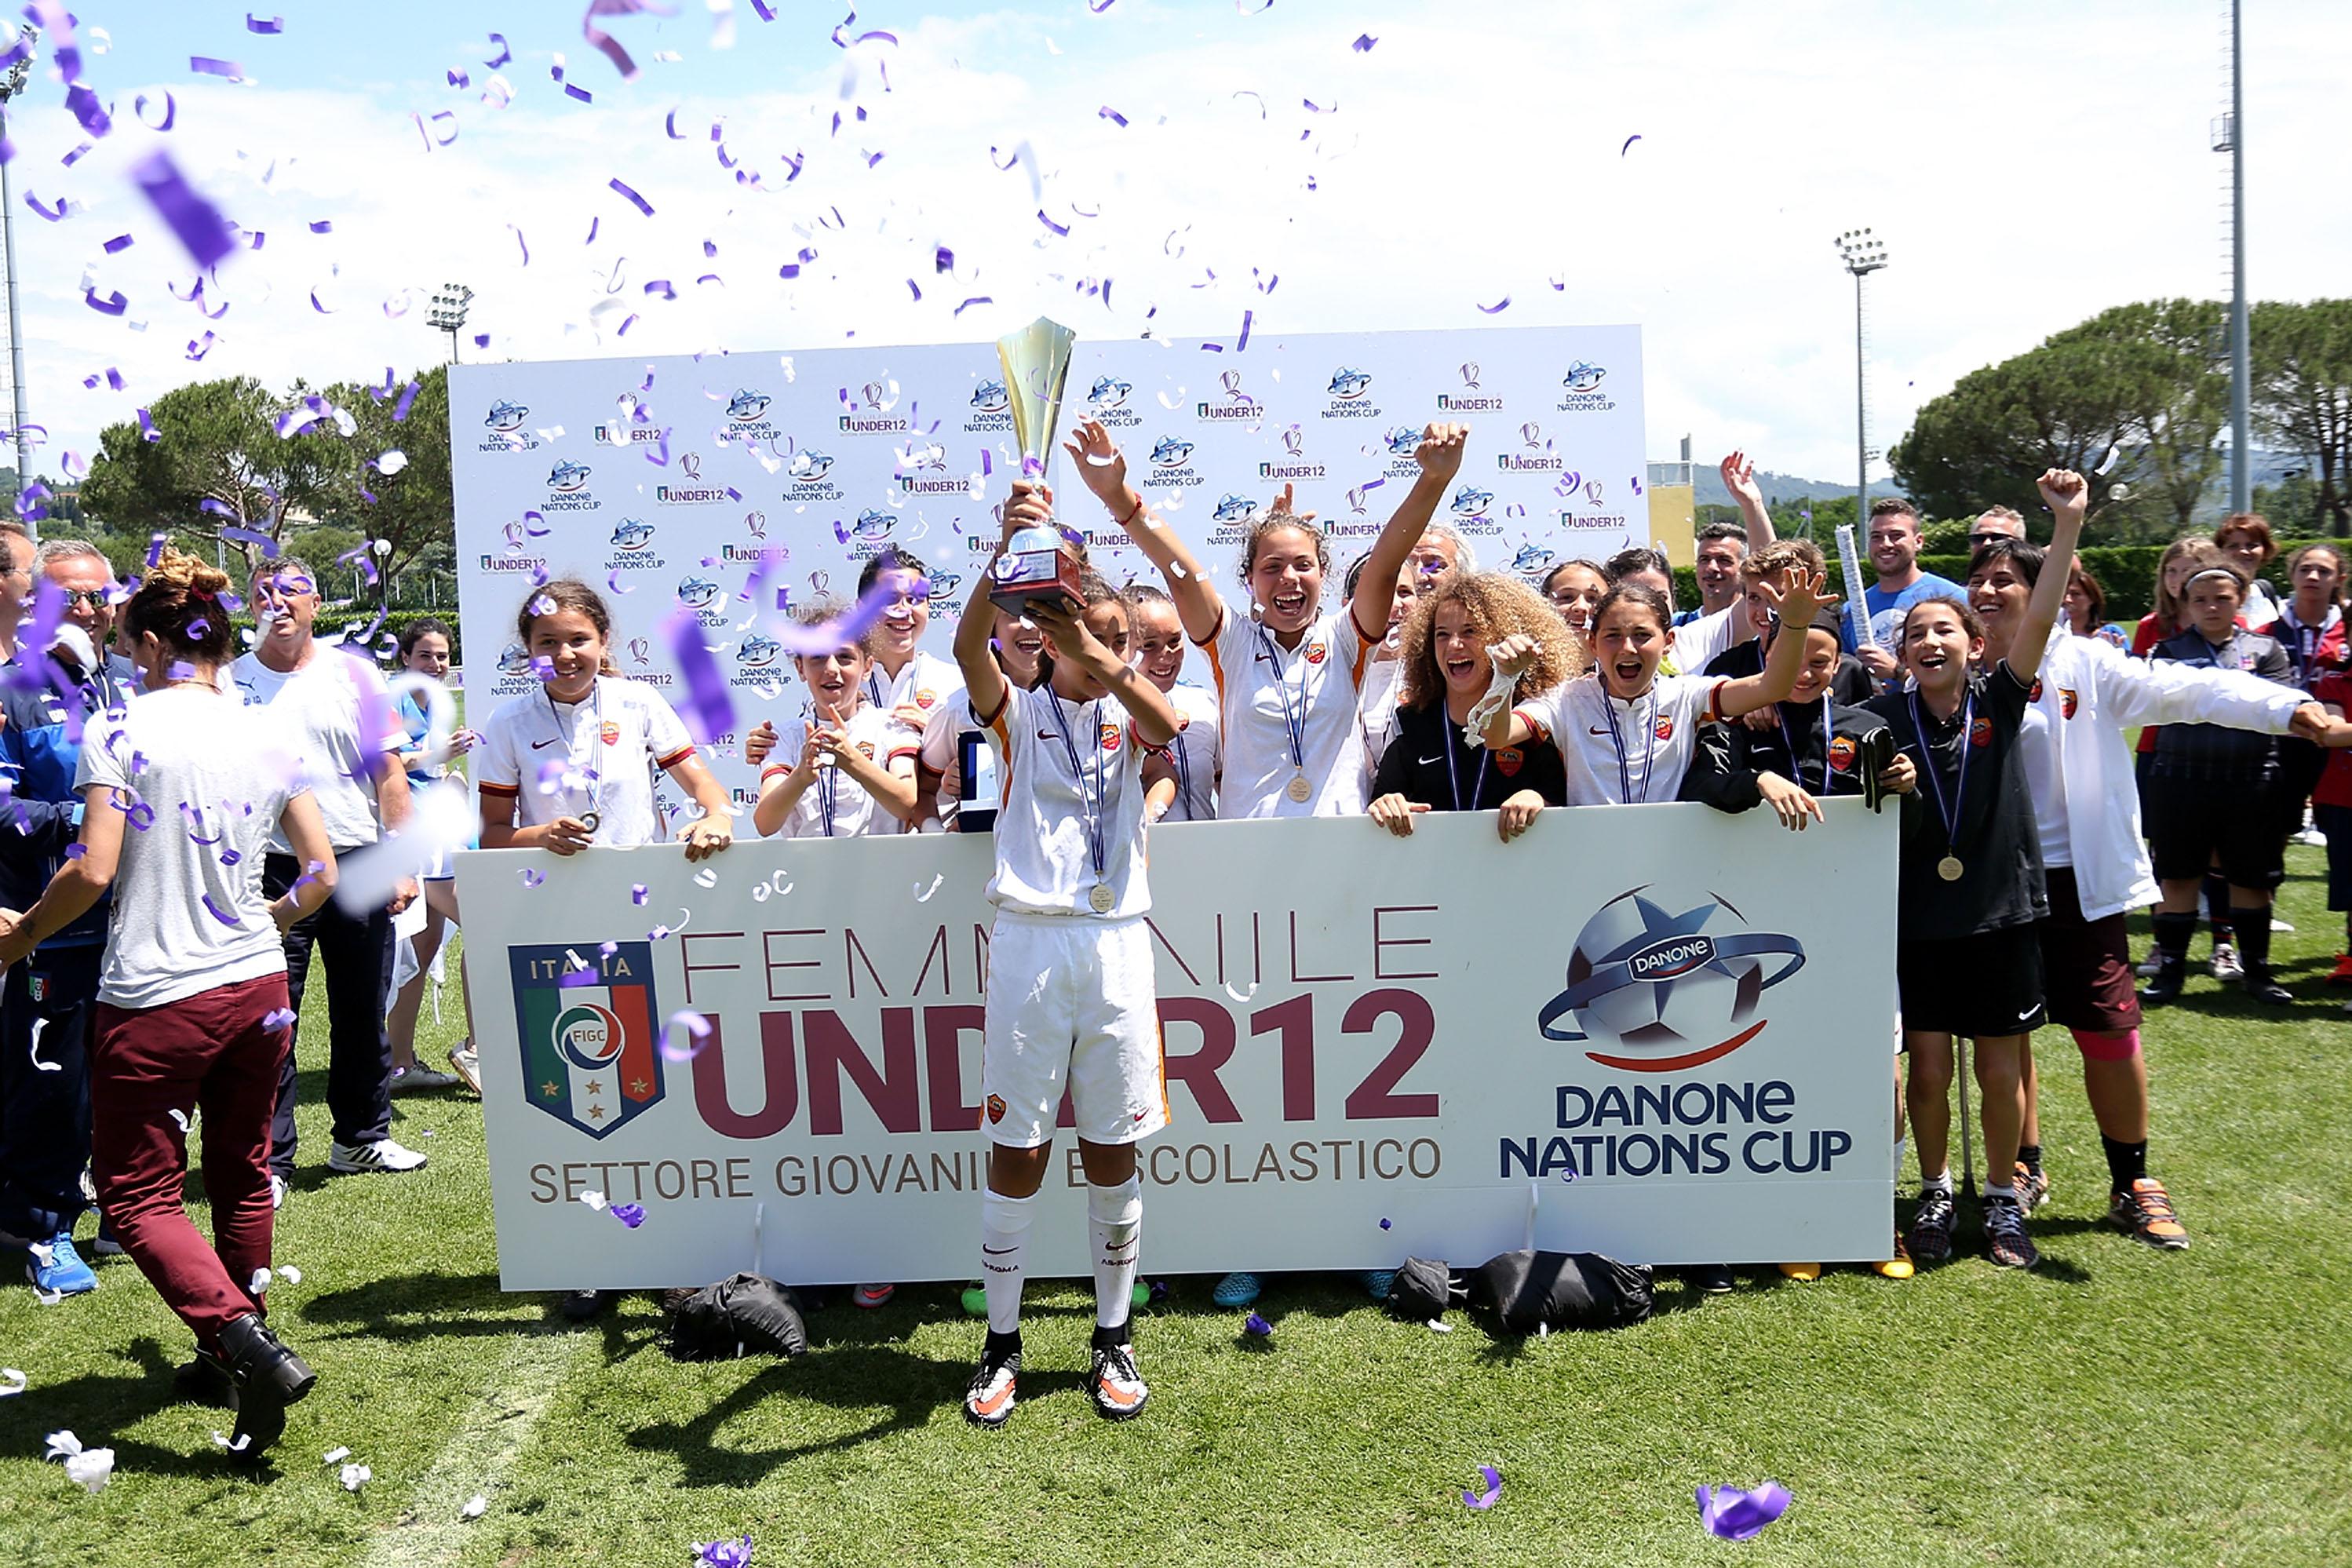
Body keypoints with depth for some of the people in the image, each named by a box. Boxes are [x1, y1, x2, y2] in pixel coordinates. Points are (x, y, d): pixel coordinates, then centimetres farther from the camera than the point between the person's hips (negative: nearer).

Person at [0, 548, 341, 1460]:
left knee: (137, 1195, 4)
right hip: (258, 988, 5)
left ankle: (250, 1345, -14)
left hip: (156, 1000, -5)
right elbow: (322, 871, 5)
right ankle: (233, 1355, 32)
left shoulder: (124, 732, -8)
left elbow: (92, 871, -15)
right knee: (241, 1174, 20)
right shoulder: (270, 734, 6)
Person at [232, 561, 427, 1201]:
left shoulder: (353, 674, 6)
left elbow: (389, 772, 6)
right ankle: (267, 1160, 10)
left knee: (363, 1013, 11)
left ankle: (362, 1138, 25)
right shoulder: (231, 681, 3)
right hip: (272, 872, -1)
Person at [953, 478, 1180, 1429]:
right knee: (1017, 1150, 3)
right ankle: (1001, 1344, 17)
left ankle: (1114, 1341, 22)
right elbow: (969, 647, -15)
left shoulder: (1126, 716, 10)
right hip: (1028, 943, -1)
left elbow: (1168, 726, -15)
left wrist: (1100, 661, -32)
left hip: (1116, 941, 1)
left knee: (1112, 1149, 8)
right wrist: (1008, 549, -32)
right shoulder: (1019, 713, 6)